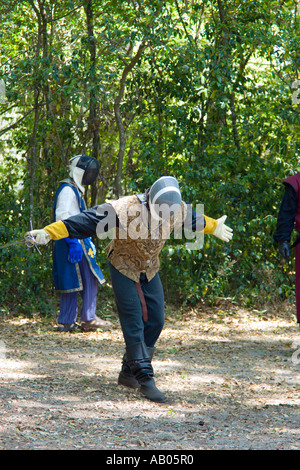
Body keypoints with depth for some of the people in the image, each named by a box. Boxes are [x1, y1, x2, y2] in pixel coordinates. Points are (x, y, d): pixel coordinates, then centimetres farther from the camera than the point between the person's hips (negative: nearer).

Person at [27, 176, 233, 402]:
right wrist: (49, 232, -35)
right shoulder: (124, 209, -30)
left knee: (155, 321, 3)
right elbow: (86, 221, -31)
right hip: (124, 270, -6)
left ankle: (129, 372, 16)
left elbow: (196, 220, 13)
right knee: (134, 323, -12)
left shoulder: (179, 211, -12)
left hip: (149, 271, 6)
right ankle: (145, 379, -11)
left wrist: (214, 227, 33)